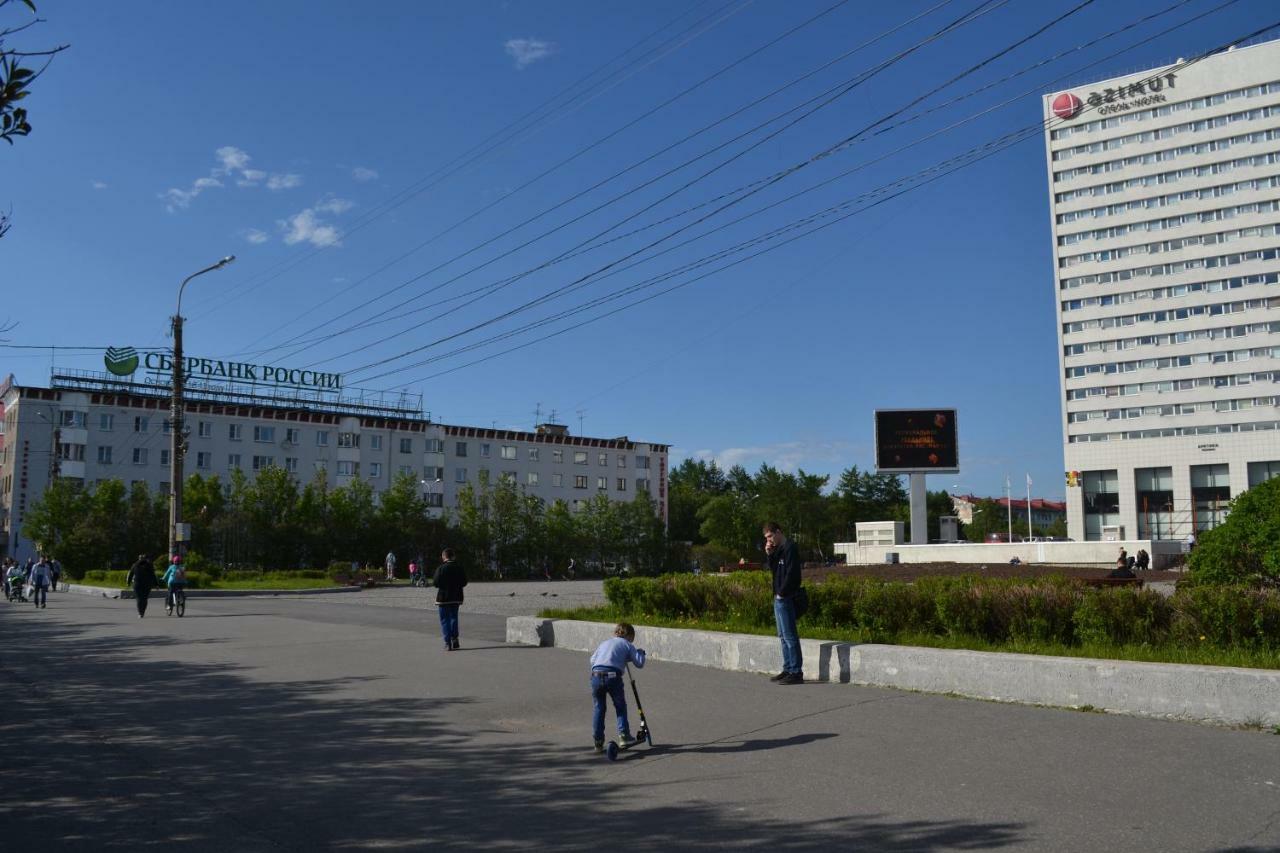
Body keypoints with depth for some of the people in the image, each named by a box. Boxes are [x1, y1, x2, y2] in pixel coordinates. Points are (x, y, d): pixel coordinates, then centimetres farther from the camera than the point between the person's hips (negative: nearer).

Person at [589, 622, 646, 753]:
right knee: (620, 707, 17)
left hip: (596, 675, 3)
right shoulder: (627, 645, 17)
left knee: (598, 708, 13)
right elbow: (639, 663, 13)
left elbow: (592, 659, 25)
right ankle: (624, 736, 12)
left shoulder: (604, 643, 30)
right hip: (613, 675, -3)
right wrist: (640, 653, 33)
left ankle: (598, 742, 14)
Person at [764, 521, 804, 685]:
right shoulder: (778, 549, 16)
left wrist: (782, 593, -15)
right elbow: (773, 569, 18)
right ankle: (788, 669, 20)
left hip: (785, 598, -10)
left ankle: (796, 673, -7)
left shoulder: (790, 548, -13)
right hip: (779, 598, 10)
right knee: (783, 636, 14)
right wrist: (769, 554, 4)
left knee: (790, 636, -8)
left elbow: (791, 574, -19)